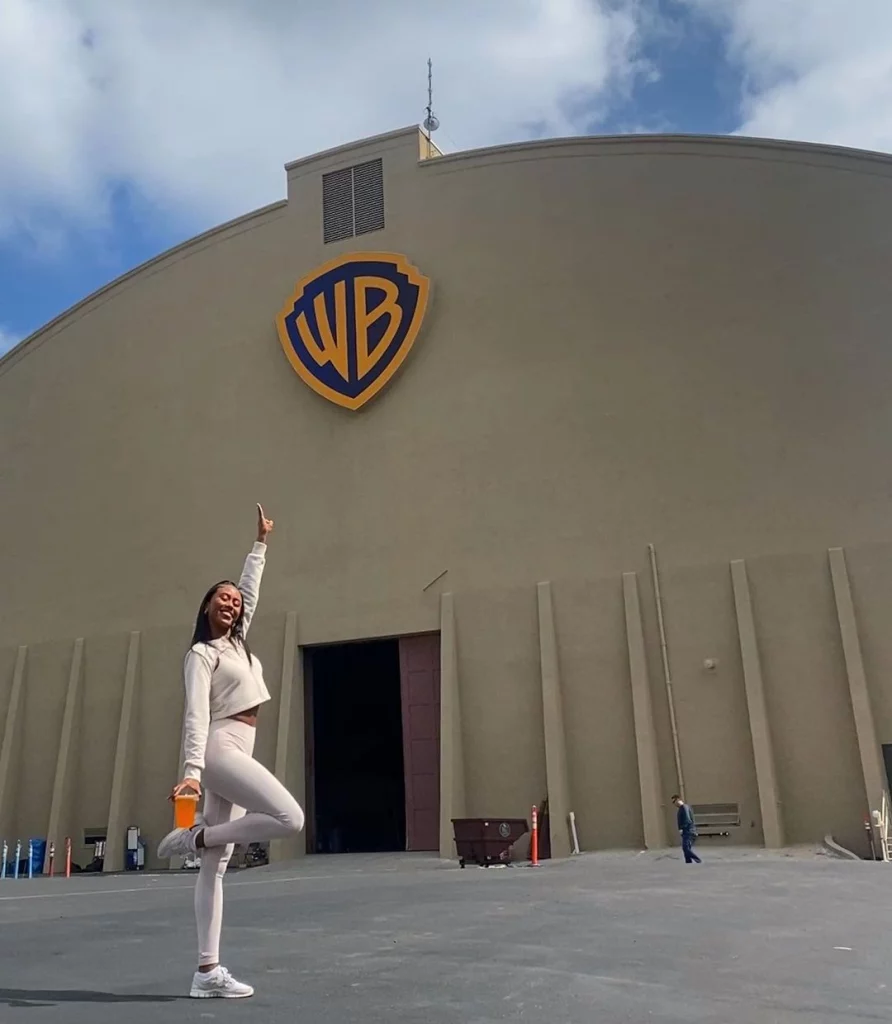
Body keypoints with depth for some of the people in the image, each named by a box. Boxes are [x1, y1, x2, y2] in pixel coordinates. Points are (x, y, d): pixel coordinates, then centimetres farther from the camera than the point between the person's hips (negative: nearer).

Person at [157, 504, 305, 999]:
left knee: (217, 864, 5)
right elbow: (196, 715, -16)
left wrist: (261, 542, 34)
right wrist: (191, 770, -27)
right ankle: (194, 836, -8)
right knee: (290, 818, -23)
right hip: (219, 750, -8)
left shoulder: (238, 642, 16)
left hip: (236, 753, 8)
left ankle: (208, 971, 6)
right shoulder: (201, 654, -5)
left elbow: (251, 589, 28)